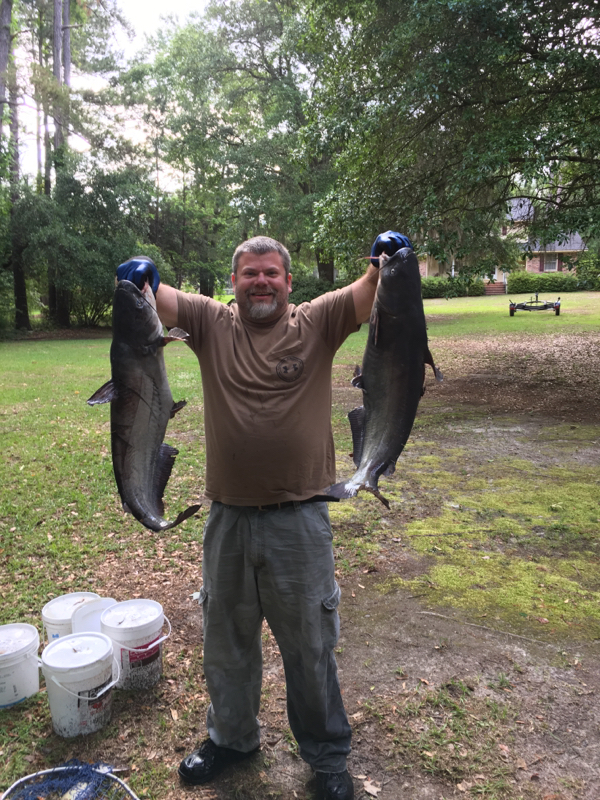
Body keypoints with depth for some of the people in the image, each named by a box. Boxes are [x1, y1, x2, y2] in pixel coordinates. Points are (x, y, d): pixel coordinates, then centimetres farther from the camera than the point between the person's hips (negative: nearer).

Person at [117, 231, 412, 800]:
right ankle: (231, 737, 49)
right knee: (225, 640, 22)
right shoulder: (212, 323, 3)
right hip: (227, 518, 3)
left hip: (299, 520, -2)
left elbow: (374, 293, -10)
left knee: (310, 647, 16)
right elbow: (154, 296, -4)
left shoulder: (317, 322, -1)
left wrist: (388, 261, -30)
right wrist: (139, 279, -25)